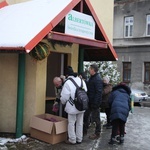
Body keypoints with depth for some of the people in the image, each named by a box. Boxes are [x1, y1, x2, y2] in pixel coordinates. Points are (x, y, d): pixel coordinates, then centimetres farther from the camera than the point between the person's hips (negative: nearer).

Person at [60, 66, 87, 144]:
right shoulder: (81, 80, 3)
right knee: (79, 123, 15)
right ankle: (79, 139, 25)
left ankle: (72, 140, 13)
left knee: (71, 123, 7)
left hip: (72, 107, -6)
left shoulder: (68, 82, -13)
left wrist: (63, 102, 11)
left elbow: (64, 96, -10)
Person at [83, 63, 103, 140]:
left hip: (94, 102, -10)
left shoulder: (98, 79, -19)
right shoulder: (91, 78, 12)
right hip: (89, 102, 10)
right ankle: (84, 130, 32)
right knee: (85, 116, 18)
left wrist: (95, 103, -25)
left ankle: (97, 134, 16)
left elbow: (98, 92, -24)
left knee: (96, 118, 3)